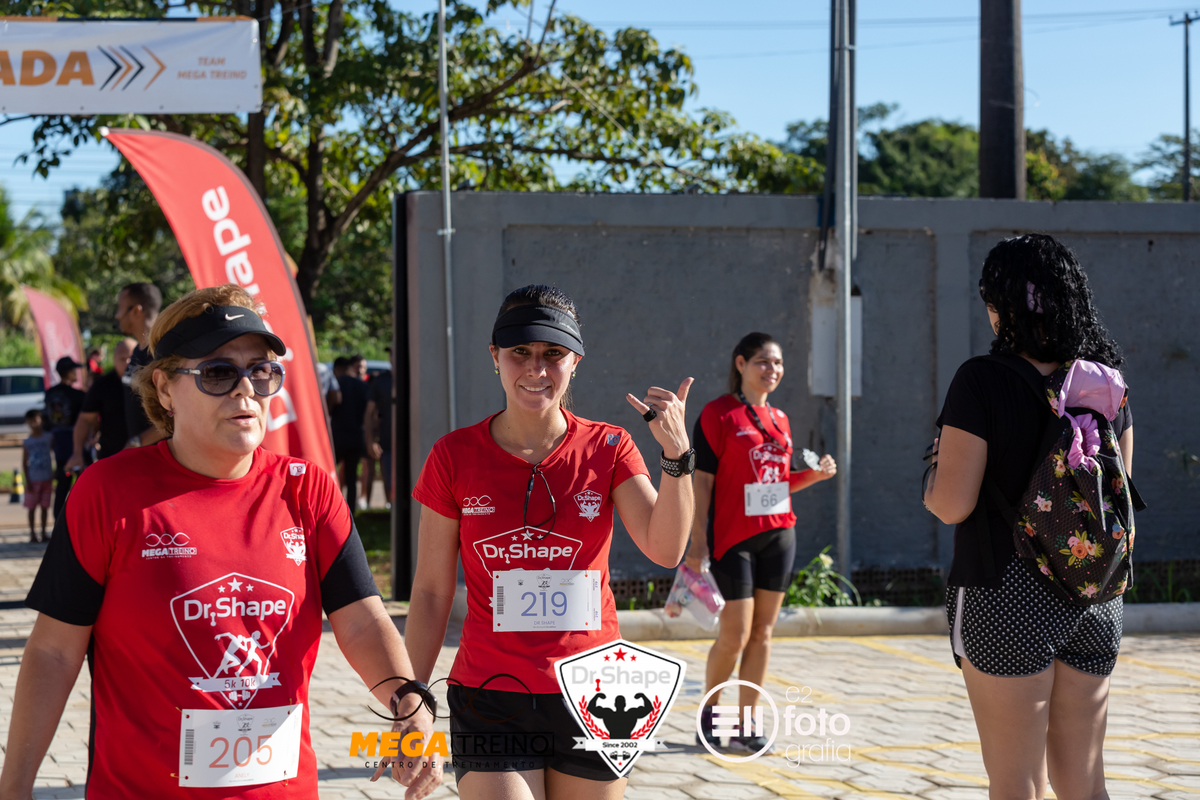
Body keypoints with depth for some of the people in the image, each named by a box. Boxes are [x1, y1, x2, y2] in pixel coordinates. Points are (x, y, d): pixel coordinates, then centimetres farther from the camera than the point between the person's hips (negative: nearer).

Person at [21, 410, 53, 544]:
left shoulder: (49, 438, 3)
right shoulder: (27, 442, -1)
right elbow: (24, 463, 0)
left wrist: (55, 473, 1)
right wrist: (27, 480, -7)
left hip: (47, 478, 1)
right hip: (33, 480, -1)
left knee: (45, 506, 6)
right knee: (32, 507, 1)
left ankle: (43, 533, 12)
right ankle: (32, 534, 6)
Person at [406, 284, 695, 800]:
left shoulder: (607, 449, 2)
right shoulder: (454, 457, 0)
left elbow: (665, 549, -11)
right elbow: (431, 592, 3)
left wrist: (676, 455, -24)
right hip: (490, 698, -1)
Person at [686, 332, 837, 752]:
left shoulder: (779, 419, 13)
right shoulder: (718, 413, -6)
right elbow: (701, 481, -9)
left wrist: (815, 475, 2)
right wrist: (698, 541, -14)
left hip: (778, 535, 6)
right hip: (733, 537, -6)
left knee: (762, 633, 6)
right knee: (734, 635, -6)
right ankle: (710, 709, 19)